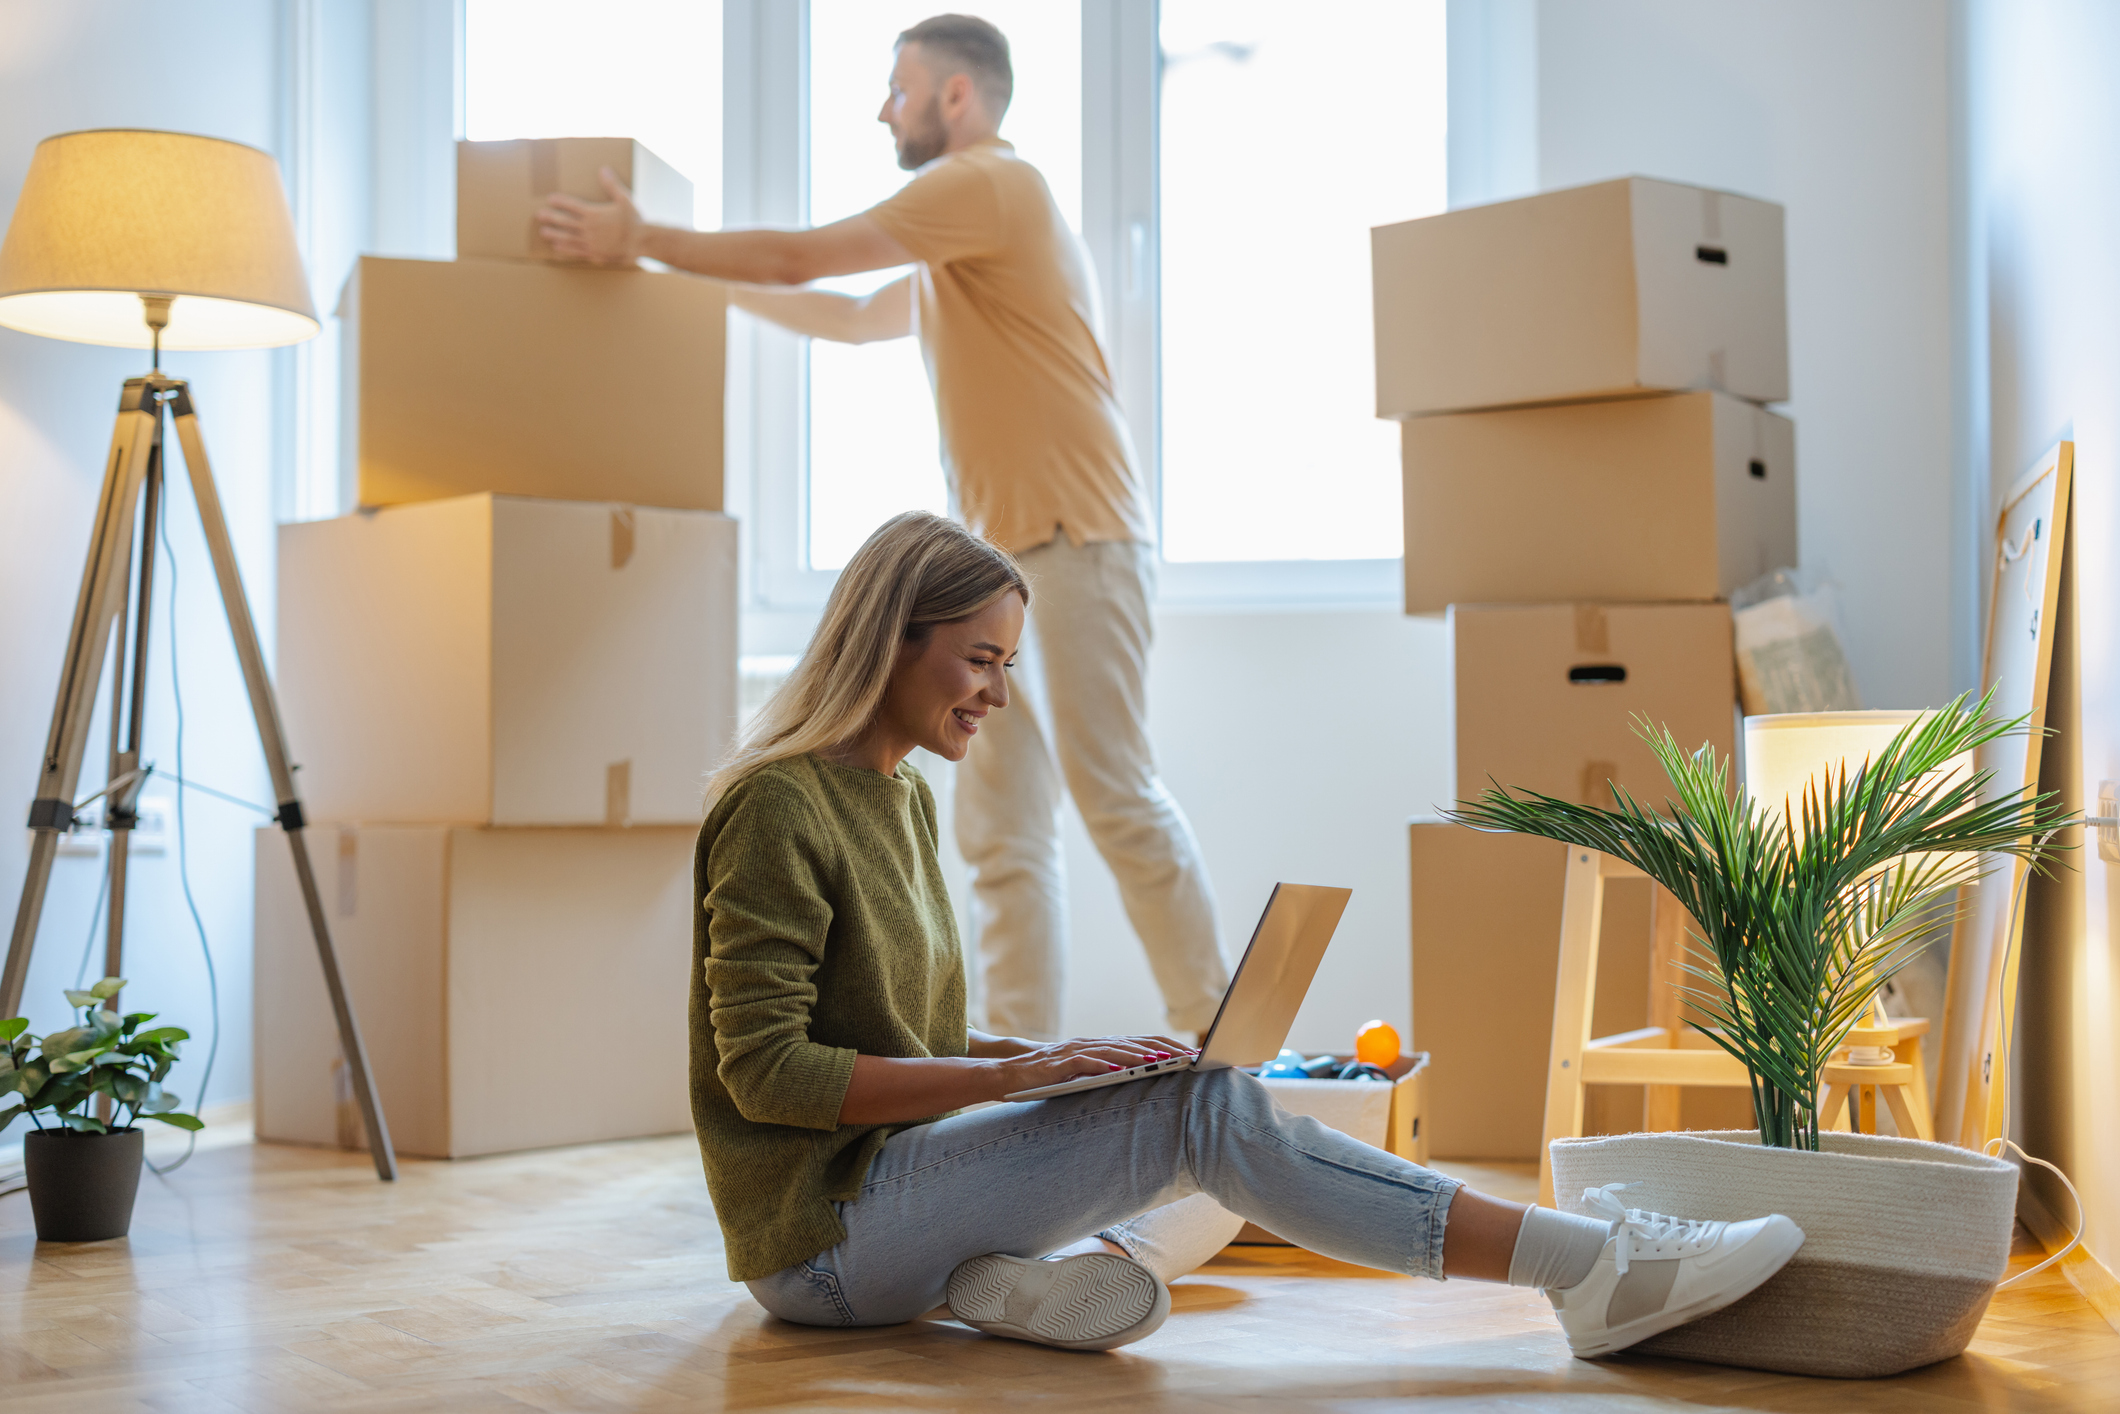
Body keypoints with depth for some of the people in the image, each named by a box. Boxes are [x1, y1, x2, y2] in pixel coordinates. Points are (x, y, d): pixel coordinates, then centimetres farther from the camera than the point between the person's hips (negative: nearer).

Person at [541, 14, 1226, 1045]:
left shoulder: (989, 183, -7)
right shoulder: (953, 247, 23)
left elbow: (801, 258, -9)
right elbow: (857, 320, 33)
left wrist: (644, 243, -1)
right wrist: (723, 285, 29)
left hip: (1076, 539, -10)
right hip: (1003, 554, 10)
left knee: (1115, 796, -9)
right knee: (1000, 824, 5)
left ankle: (1213, 1045, -2)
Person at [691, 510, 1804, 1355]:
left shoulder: (900, 797, 14)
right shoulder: (775, 806, -13)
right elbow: (765, 1069, -20)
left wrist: (1052, 1056, -1)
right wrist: (1006, 1074, -23)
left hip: (893, 1176, 9)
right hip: (820, 1235, -9)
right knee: (1205, 1109, -21)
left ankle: (1071, 1266, -25)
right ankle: (1595, 1266, -21)